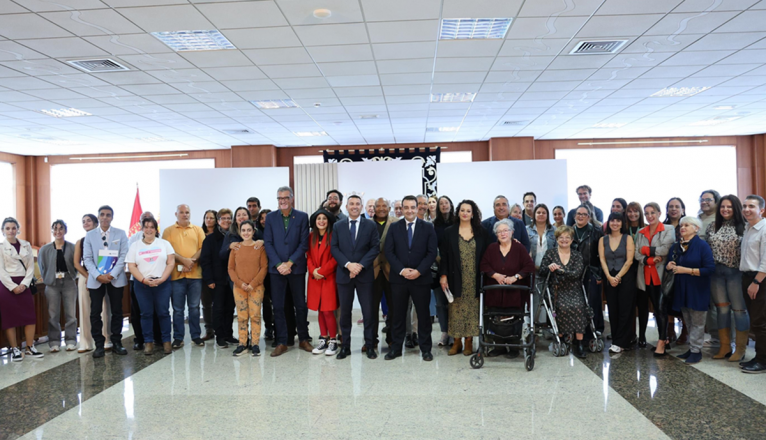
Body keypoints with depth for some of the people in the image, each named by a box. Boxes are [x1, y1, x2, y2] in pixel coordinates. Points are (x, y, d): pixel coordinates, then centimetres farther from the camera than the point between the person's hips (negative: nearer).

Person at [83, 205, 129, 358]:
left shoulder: (120, 234, 4)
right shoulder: (90, 235, 6)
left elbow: (123, 256, -2)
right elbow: (87, 258, 1)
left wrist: (112, 274, -12)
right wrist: (98, 275, -12)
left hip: (115, 279, 0)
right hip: (95, 279, 0)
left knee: (117, 311, 4)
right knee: (95, 312, 0)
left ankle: (116, 343, 14)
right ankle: (99, 345, 9)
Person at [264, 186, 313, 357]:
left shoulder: (302, 217, 1)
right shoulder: (270, 217, 6)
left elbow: (304, 243, -3)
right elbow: (268, 243, 1)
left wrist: (290, 263, -10)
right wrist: (279, 264, -9)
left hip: (296, 267, -1)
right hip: (277, 268, 1)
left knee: (300, 305, 7)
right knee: (278, 307, 2)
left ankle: (303, 339, 20)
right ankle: (281, 343, 11)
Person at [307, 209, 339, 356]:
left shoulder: (333, 236, -5)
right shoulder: (311, 237, 10)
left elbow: (335, 257, -9)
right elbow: (309, 256, 9)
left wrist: (322, 271, -13)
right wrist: (313, 270, -7)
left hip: (329, 277, -5)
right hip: (314, 278, 5)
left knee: (328, 310, -7)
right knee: (319, 310, 9)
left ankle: (333, 341, 5)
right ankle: (323, 340, 19)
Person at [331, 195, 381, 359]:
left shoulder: (370, 225, 4)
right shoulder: (338, 226, 8)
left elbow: (375, 247, -2)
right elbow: (334, 248, 1)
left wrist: (361, 265, -13)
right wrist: (348, 264, -13)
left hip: (365, 274, -1)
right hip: (344, 274, 1)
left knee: (369, 311, 1)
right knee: (345, 312, 7)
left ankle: (370, 346, 12)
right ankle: (345, 346, 16)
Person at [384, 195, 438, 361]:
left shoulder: (428, 227, 2)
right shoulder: (394, 227, 5)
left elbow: (432, 253, -3)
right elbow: (389, 252, 0)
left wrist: (419, 271, -14)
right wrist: (401, 270, -12)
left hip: (421, 278, -1)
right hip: (398, 278, 1)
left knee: (423, 314, 6)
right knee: (398, 315, 7)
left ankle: (426, 349, 17)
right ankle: (396, 348, 18)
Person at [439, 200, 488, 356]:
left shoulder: (481, 232, 7)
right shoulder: (449, 232, 5)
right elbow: (444, 255, 2)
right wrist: (443, 275, -6)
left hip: (475, 279, 0)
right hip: (456, 279, 0)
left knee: (472, 308, 2)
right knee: (456, 308, 1)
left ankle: (469, 341, 11)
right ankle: (457, 341, 10)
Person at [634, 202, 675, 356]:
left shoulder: (668, 229, 1)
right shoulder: (641, 232, 15)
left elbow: (666, 249, -14)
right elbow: (636, 254, 4)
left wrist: (647, 250, -5)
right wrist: (649, 260, -13)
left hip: (661, 274, -4)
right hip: (645, 275, 4)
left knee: (661, 307, -7)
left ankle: (662, 341, -3)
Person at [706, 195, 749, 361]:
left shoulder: (743, 227, -4)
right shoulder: (712, 226, 9)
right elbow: (706, 247, 12)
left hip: (735, 272, -4)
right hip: (716, 272, 4)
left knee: (739, 309, 2)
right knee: (722, 309, 10)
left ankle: (740, 349, 14)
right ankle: (725, 347, 19)